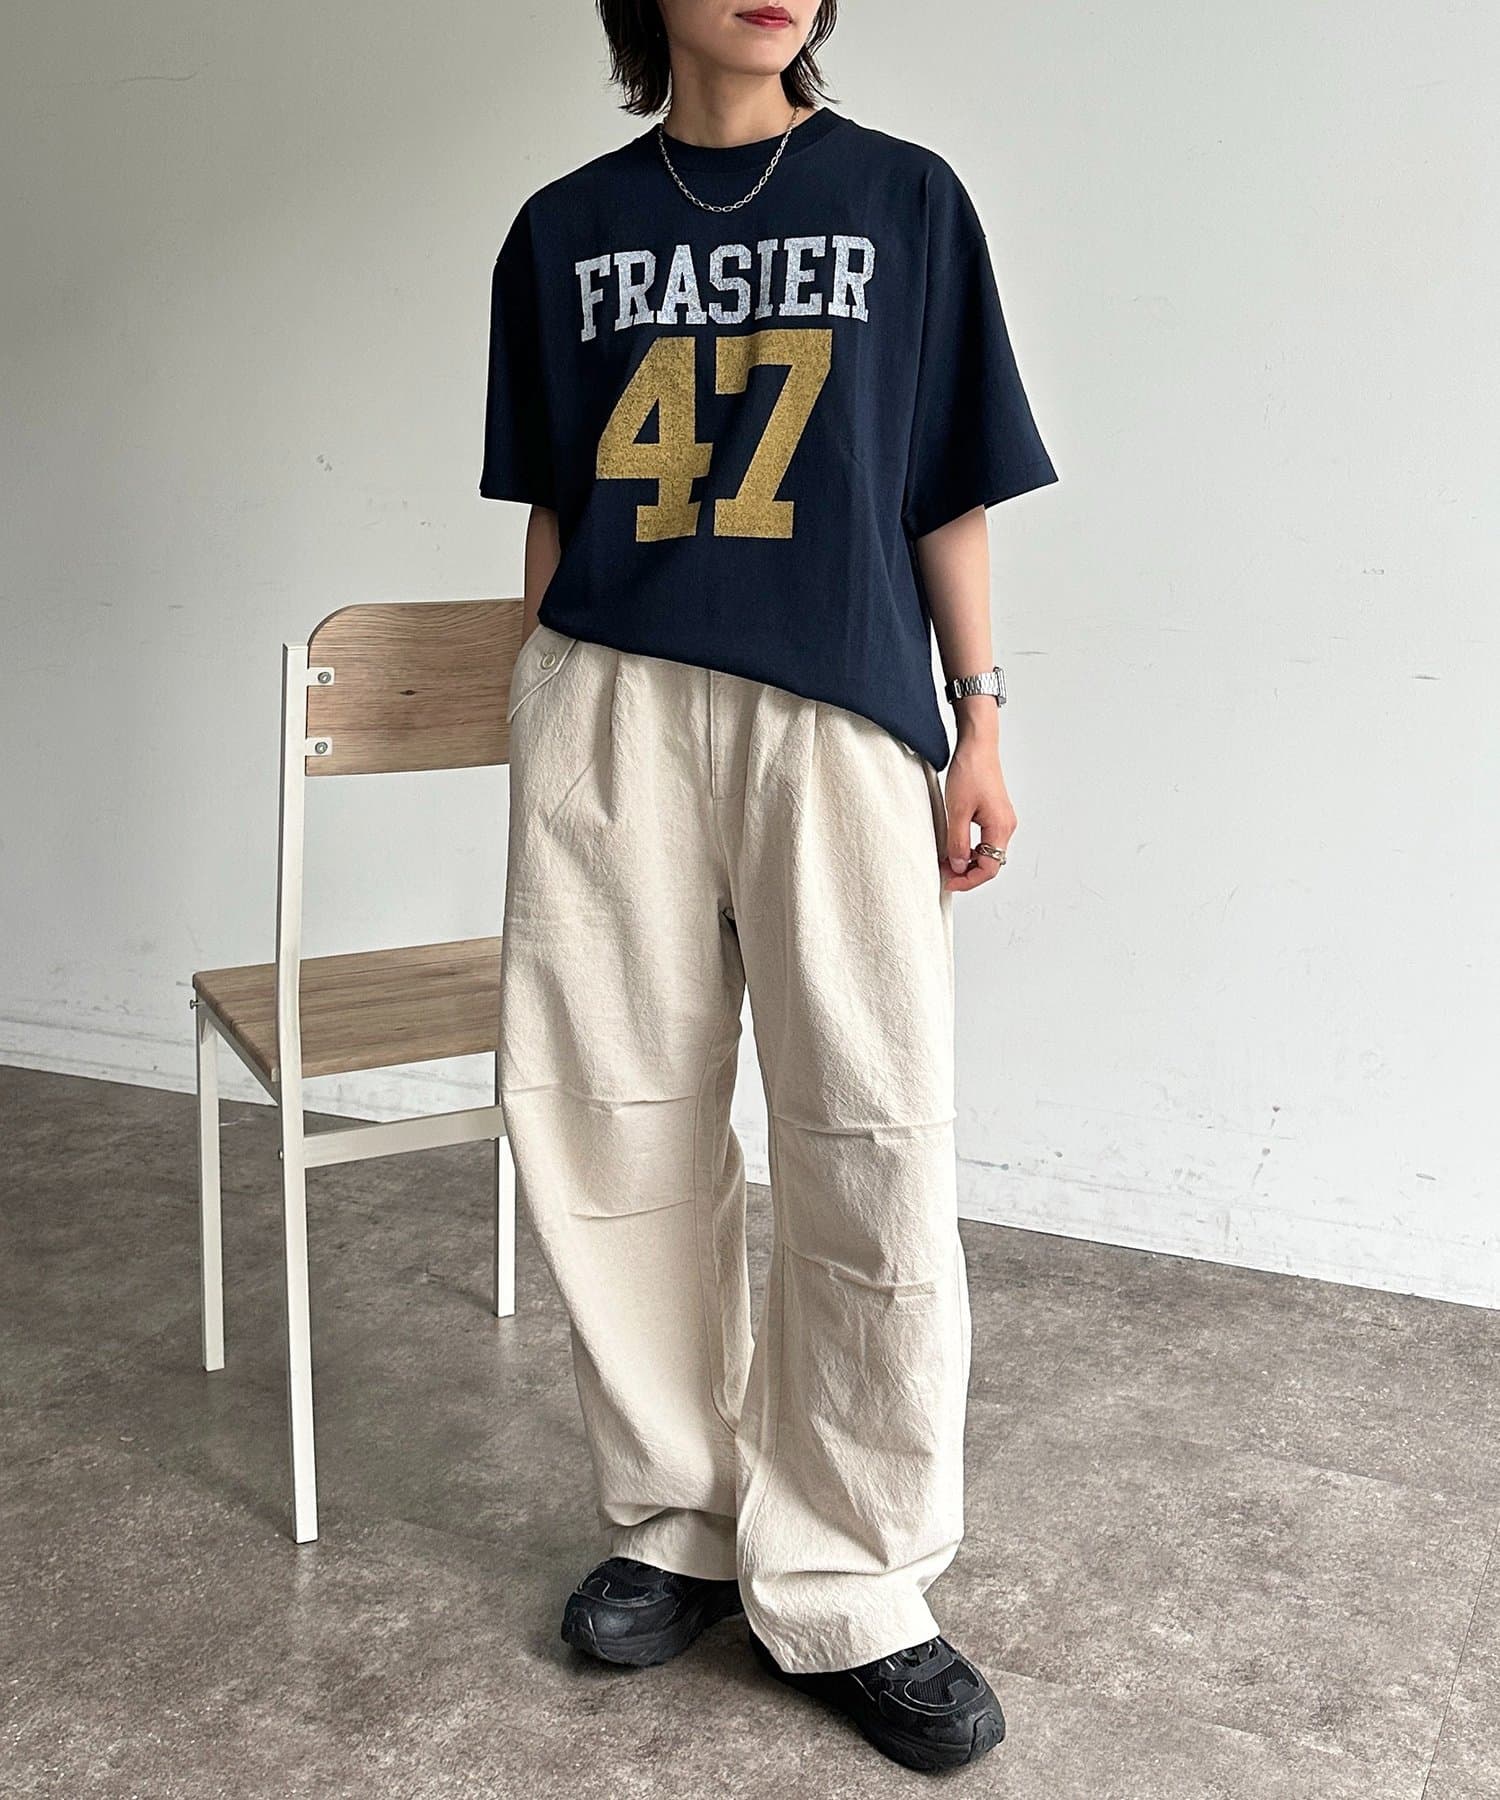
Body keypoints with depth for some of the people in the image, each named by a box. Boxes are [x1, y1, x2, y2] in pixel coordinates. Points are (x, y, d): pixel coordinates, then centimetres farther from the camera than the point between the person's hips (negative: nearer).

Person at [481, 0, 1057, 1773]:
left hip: (839, 715, -1)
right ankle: (674, 1521, 23)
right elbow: (551, 511, 16)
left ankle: (846, 1593, 8)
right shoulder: (564, 229, 12)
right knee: (622, 1131, 4)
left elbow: (951, 496, 9)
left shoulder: (908, 198, 9)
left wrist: (980, 719, 3)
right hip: (611, 713, 2)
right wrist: (546, 711, 13)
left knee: (875, 1157, -7)